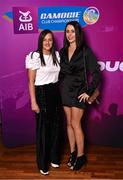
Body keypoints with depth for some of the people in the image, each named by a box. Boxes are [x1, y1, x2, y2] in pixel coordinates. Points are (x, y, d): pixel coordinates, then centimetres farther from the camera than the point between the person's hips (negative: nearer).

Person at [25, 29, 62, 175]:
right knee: (43, 128, 3)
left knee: (56, 125, 12)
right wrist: (33, 102, -13)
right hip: (42, 93, -5)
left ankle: (54, 157, 32)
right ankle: (43, 163, 21)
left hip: (55, 92, 5)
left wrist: (59, 92, 6)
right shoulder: (35, 56, -9)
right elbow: (31, 81, -9)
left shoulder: (57, 55, 7)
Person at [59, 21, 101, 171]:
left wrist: (89, 92, -12)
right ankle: (72, 152, 25)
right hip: (65, 91, 5)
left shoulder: (85, 51, -8)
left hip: (78, 92, -5)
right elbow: (60, 72, 13)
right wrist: (60, 88, 4)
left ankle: (81, 156, 15)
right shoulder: (62, 51, 8)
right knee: (69, 123, 11)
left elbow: (96, 73, -10)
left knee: (75, 124, -2)